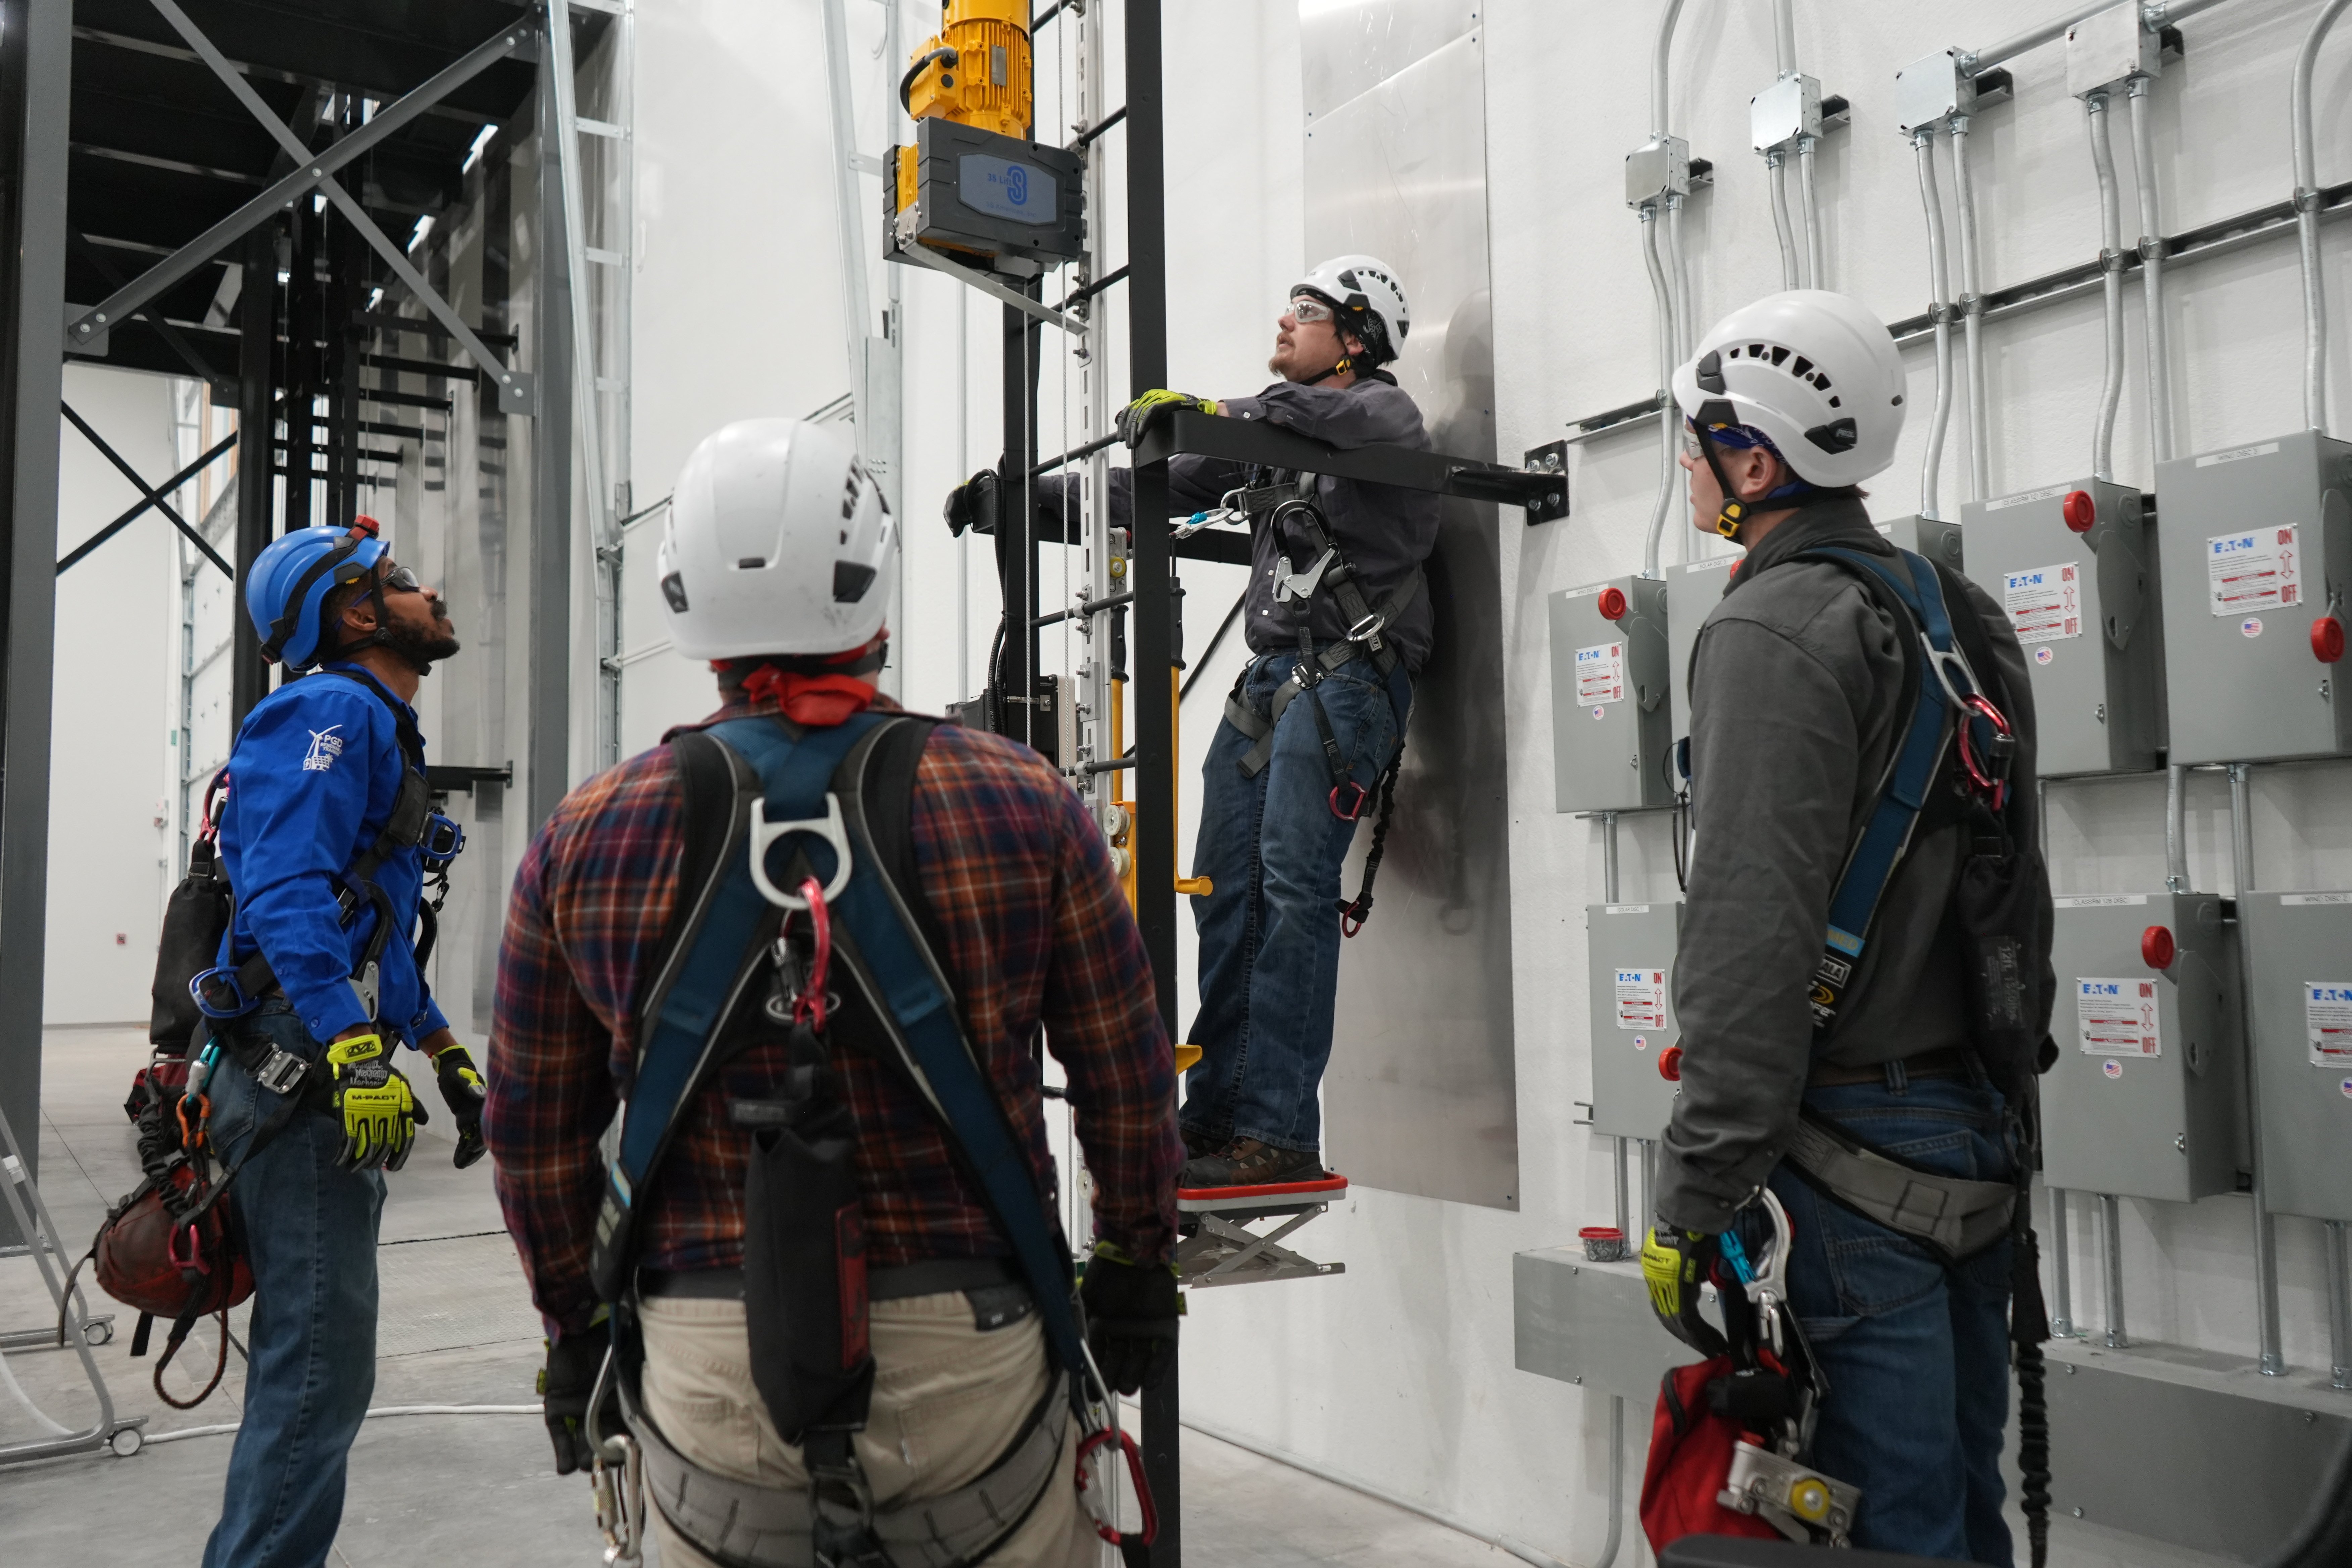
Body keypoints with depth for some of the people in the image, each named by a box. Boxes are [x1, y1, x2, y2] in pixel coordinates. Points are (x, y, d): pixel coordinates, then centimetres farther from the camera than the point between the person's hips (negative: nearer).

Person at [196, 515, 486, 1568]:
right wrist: (355, 1054, -32)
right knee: (319, 1372, -8)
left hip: (338, 1086, 11)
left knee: (312, 1365, 18)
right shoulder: (333, 712, -11)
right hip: (305, 1078, -11)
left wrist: (447, 1055, 26)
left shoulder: (379, 730, 21)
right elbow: (286, 894, -24)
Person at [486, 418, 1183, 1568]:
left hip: (704, 1374, 2)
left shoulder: (581, 839, -3)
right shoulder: (1025, 804, -6)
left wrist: (574, 1331, 18)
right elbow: (1128, 1078, 0)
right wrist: (1138, 1267, 14)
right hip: (967, 1354, -1)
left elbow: (534, 1129, 4)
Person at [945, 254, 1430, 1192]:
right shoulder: (1263, 432, 24)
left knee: (1294, 886, -15)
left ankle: (1280, 1134, -14)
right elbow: (1146, 489, 25)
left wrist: (1213, 414, -36)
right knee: (1223, 888, -1)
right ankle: (1214, 1114, 4)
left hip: (1349, 669, -7)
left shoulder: (1382, 411, 2)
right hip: (1271, 674, 7)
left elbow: (1325, 419, -24)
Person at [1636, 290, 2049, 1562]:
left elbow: (1753, 944, -22)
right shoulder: (1963, 615, 14)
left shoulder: (1773, 634, -15)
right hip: (1979, 1142, 9)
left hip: (1849, 1158, -9)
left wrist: (1693, 1202, -18)